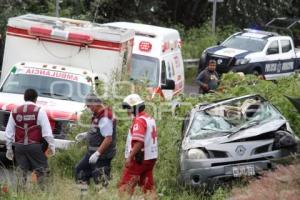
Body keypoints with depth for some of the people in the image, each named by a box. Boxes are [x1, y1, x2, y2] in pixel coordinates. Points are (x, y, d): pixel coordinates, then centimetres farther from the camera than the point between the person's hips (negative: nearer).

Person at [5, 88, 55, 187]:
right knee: (40, 171, 3)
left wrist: (9, 148, 19)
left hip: (19, 146, 4)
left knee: (22, 171, 10)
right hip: (35, 145, -4)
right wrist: (51, 146, -1)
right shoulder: (39, 111, -5)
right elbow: (47, 131, -8)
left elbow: (9, 132, 12)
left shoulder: (15, 111, 9)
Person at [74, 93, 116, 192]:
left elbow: (108, 139, -27)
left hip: (102, 155, -11)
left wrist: (97, 154, -26)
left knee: (100, 179, -9)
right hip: (92, 152, 11)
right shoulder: (98, 115, 9)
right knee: (79, 170, 18)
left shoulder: (105, 118, -22)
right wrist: (86, 135, 11)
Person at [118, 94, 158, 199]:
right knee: (148, 186, 10)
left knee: (125, 187, -4)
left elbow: (139, 142, -25)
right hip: (151, 158, 9)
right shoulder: (150, 119, 14)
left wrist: (130, 157, -24)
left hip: (139, 159, -9)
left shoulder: (139, 121, -15)